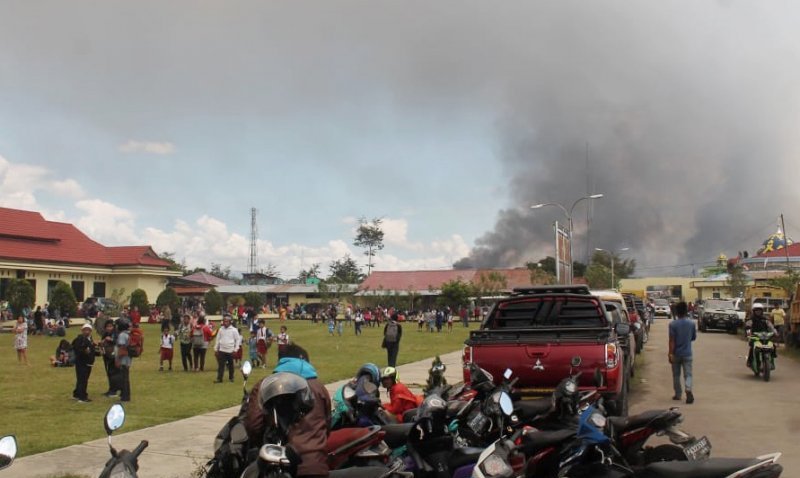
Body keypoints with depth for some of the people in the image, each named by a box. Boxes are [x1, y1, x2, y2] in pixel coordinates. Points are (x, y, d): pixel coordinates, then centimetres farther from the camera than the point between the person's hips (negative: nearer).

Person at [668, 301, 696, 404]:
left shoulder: (673, 324, -12)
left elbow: (671, 341, -14)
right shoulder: (691, 323, -3)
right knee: (688, 374, 3)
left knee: (676, 375, 12)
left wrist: (671, 354, -12)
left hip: (676, 353, -1)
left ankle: (678, 394, 20)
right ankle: (688, 390, -21)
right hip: (687, 353, 1)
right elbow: (694, 337, 9)